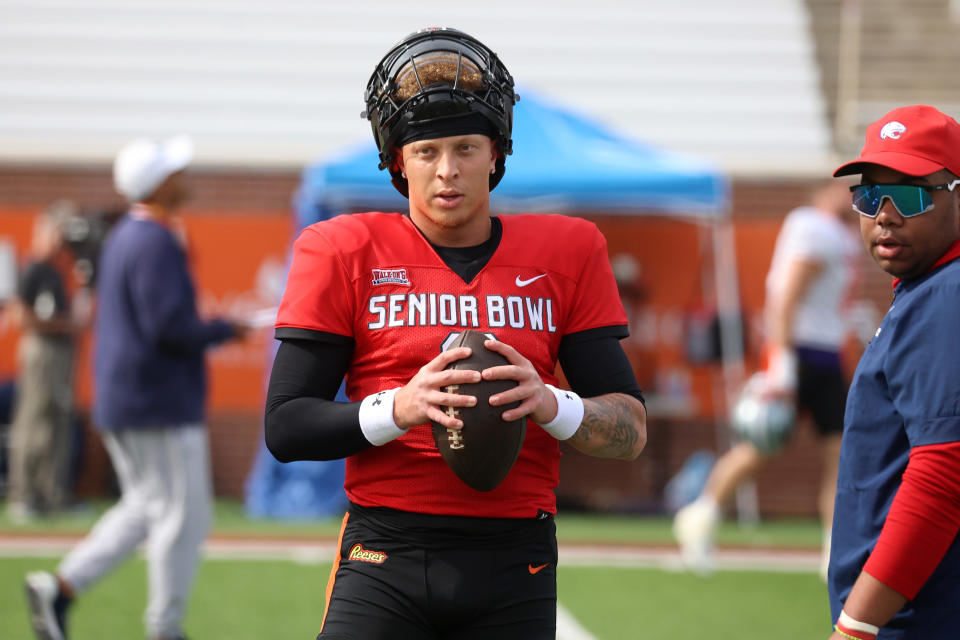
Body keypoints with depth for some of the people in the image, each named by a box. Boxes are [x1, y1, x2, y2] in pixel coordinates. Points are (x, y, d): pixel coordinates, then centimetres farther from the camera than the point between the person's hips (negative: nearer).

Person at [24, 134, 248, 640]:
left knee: (144, 510, 16)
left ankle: (60, 586, 9)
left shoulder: (121, 237, 14)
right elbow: (169, 327, -25)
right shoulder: (156, 244, -18)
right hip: (162, 408, -10)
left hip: (119, 405, 10)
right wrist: (225, 331, -11)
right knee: (182, 517, -2)